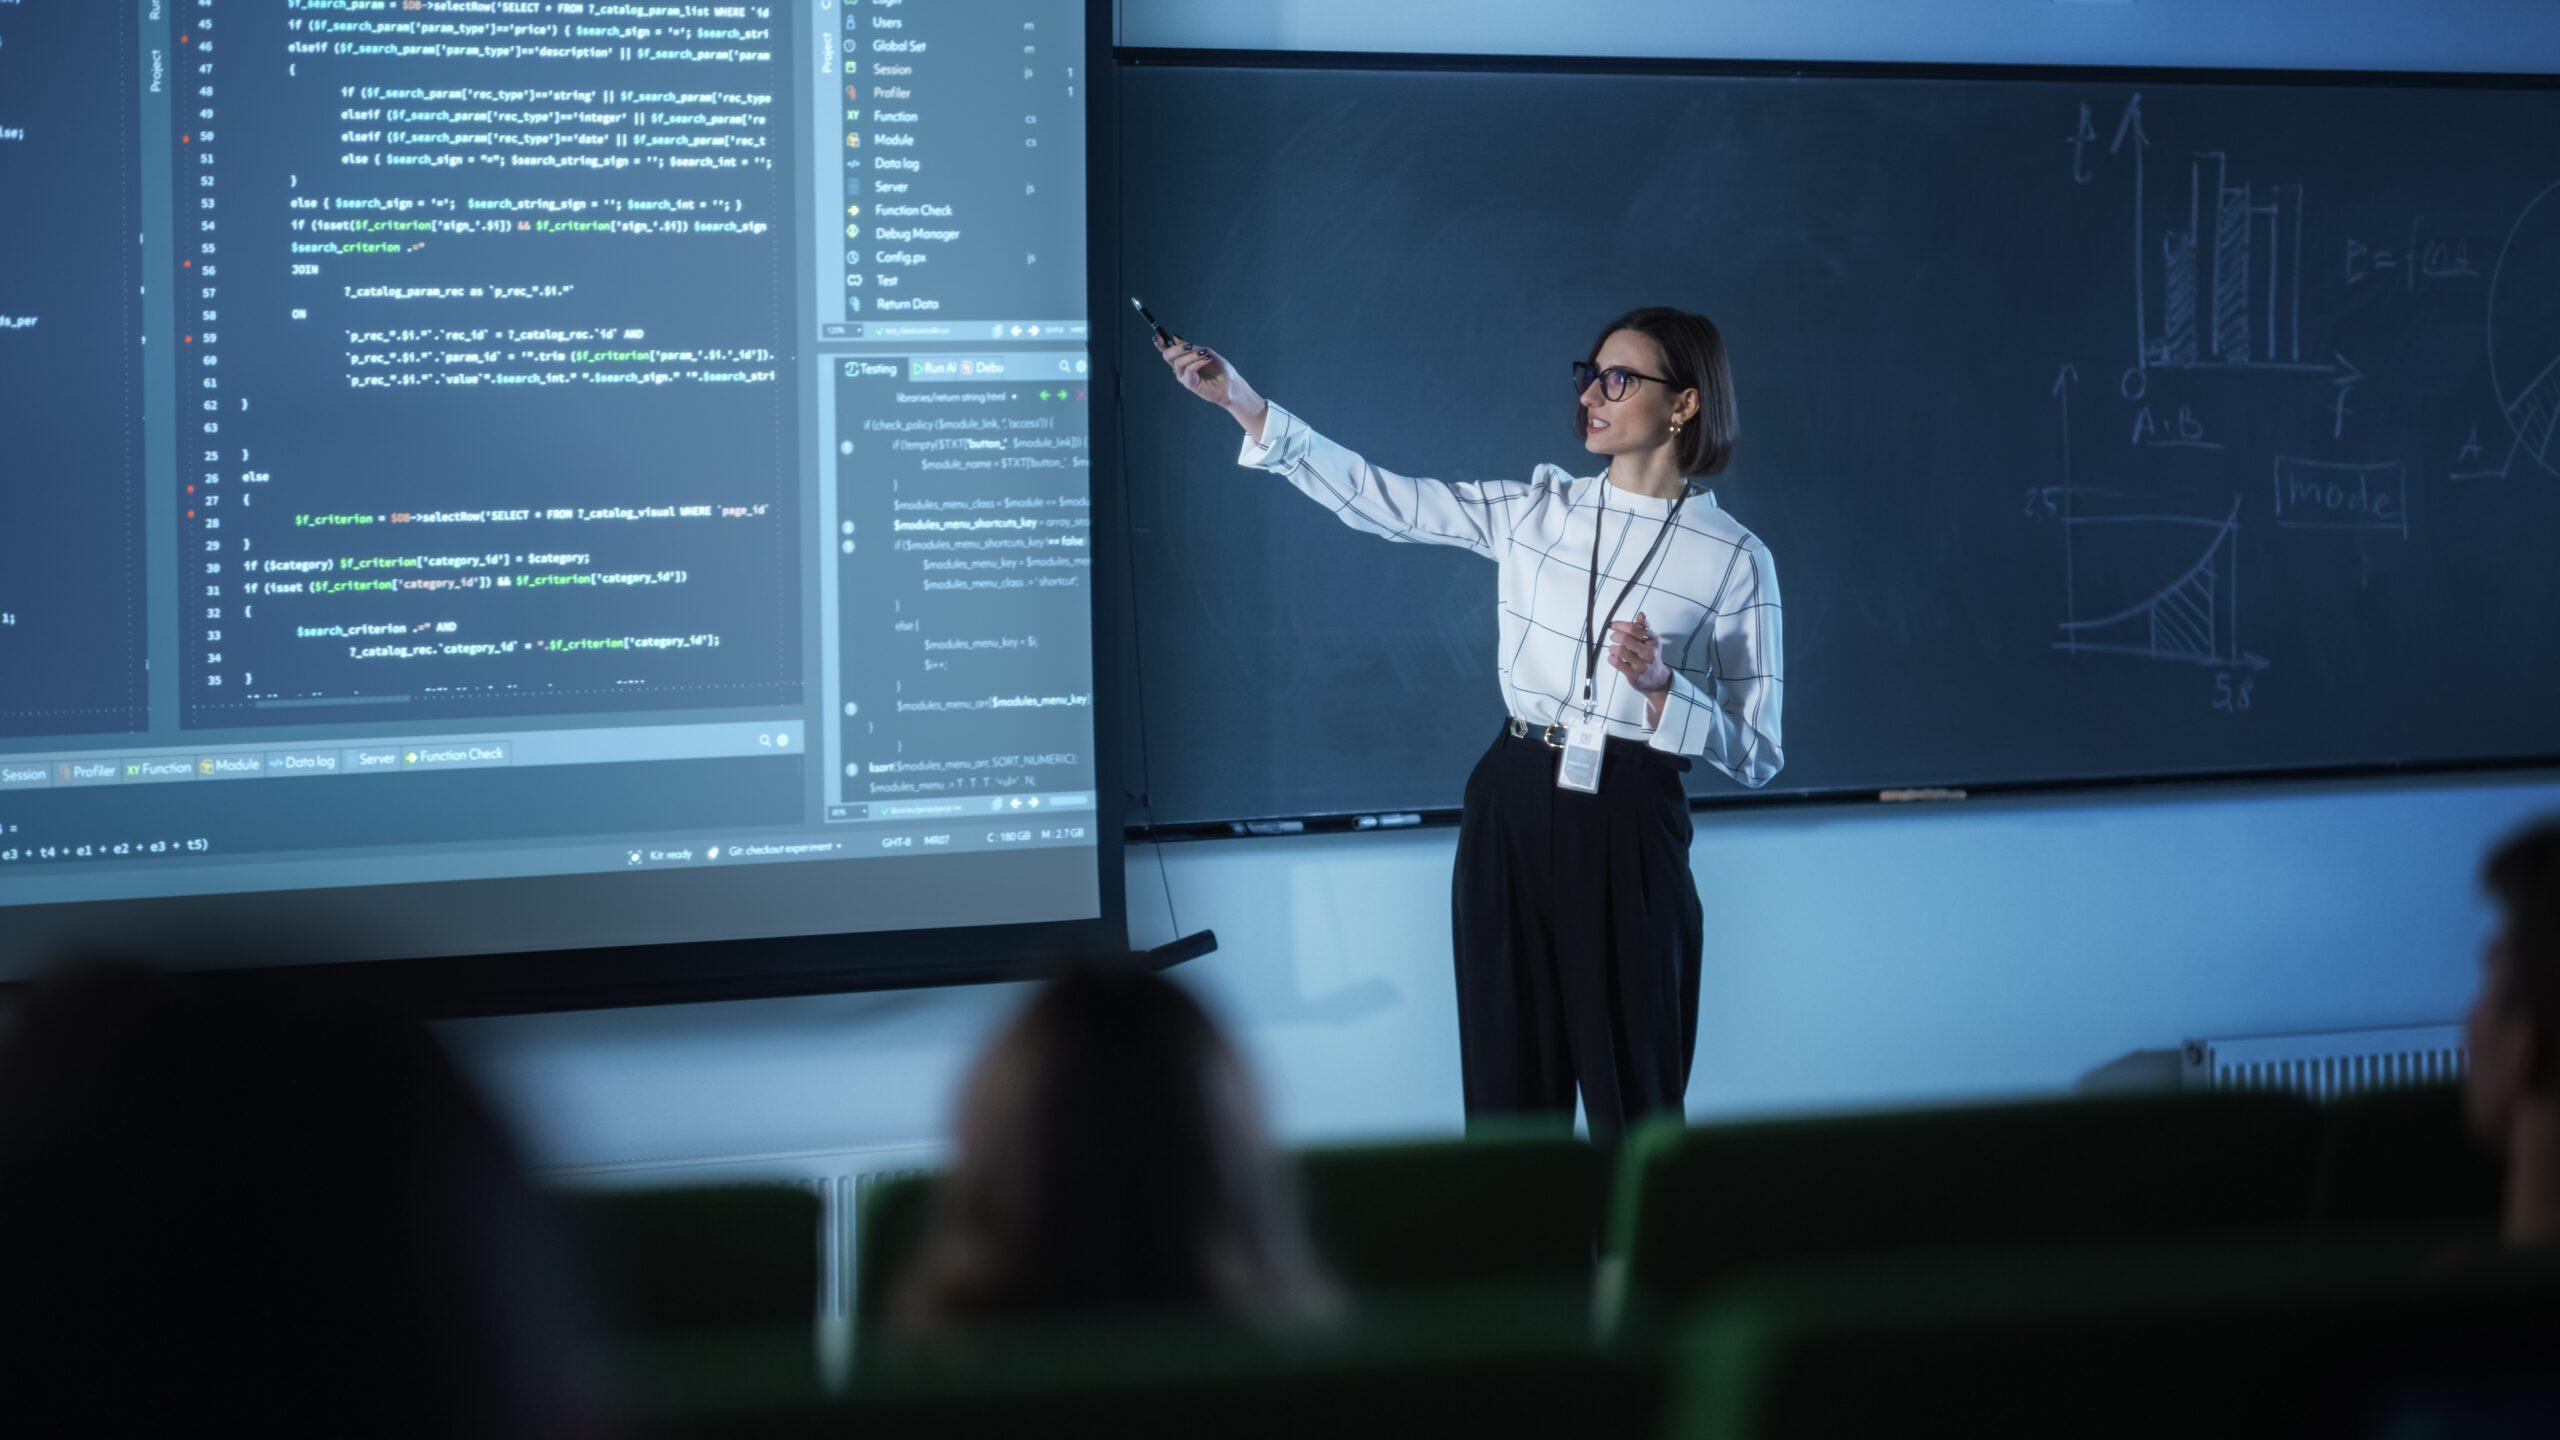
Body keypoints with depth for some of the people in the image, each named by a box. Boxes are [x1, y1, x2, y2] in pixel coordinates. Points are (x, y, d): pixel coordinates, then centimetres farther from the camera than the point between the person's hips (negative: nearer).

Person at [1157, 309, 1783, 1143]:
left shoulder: (1734, 559, -4)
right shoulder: (1538, 509, 6)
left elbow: (1756, 758, -3)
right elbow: (1377, 500, 3)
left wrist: (1660, 688, -20)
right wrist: (1240, 402, -4)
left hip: (1627, 829, -3)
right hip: (1513, 809, 3)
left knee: (1631, 1104, 2)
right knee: (1510, 1083, 8)